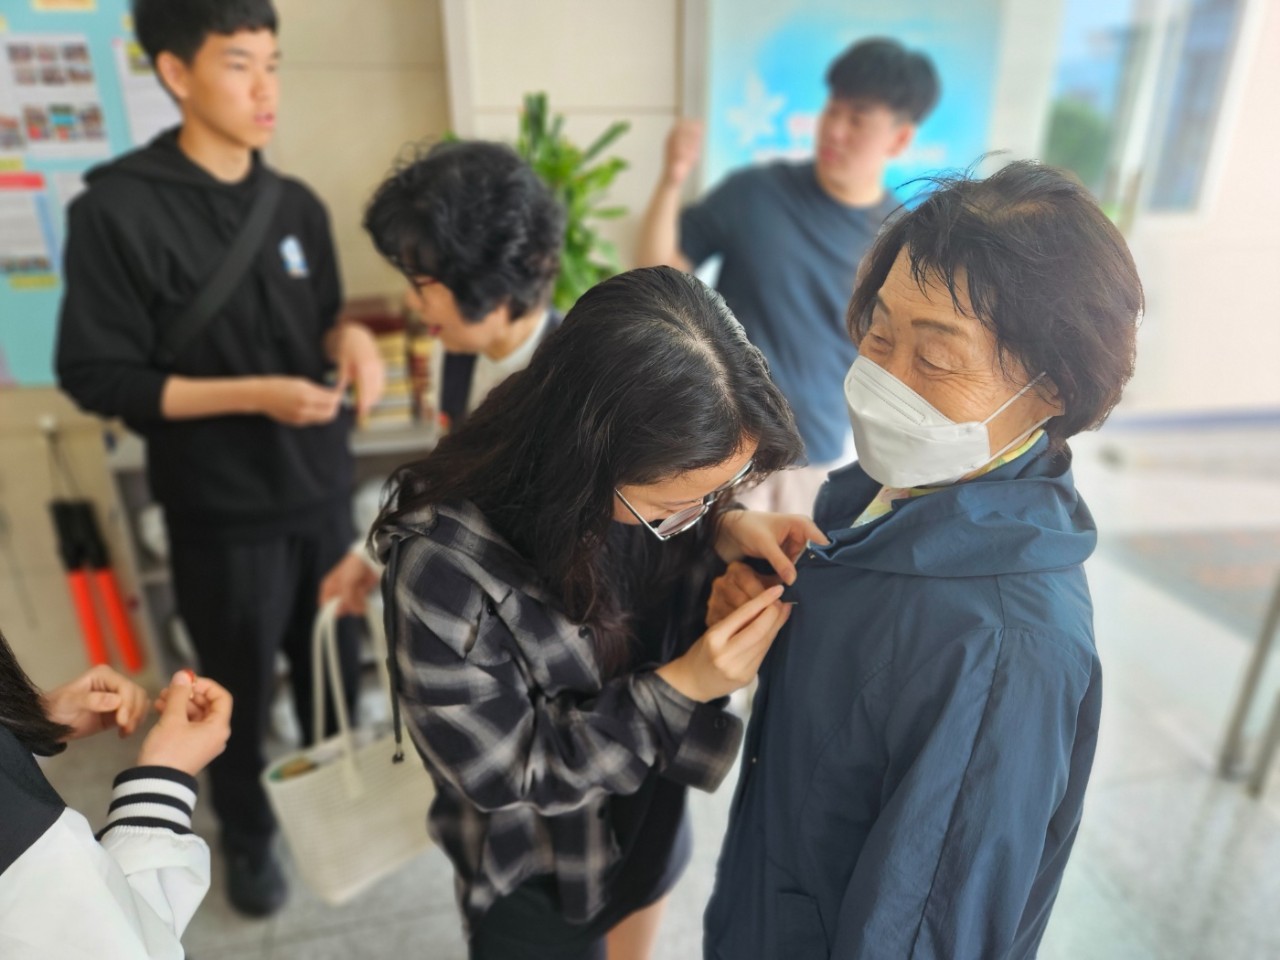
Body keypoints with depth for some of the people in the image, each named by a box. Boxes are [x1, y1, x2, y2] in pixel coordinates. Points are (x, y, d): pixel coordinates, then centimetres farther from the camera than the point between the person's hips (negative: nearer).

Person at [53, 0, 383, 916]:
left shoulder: (298, 205, 4)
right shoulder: (119, 210, -12)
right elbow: (95, 376, -11)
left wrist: (350, 337, -10)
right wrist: (253, 395, -21)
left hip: (323, 491, 4)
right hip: (222, 513, -4)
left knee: (337, 672, 17)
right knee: (241, 691, 15)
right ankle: (248, 833, 43)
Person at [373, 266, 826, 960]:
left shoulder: (656, 482, -22)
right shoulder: (443, 571, -37)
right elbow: (506, 775, -25)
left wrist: (726, 534, -25)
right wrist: (681, 687, -33)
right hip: (543, 878, -5)